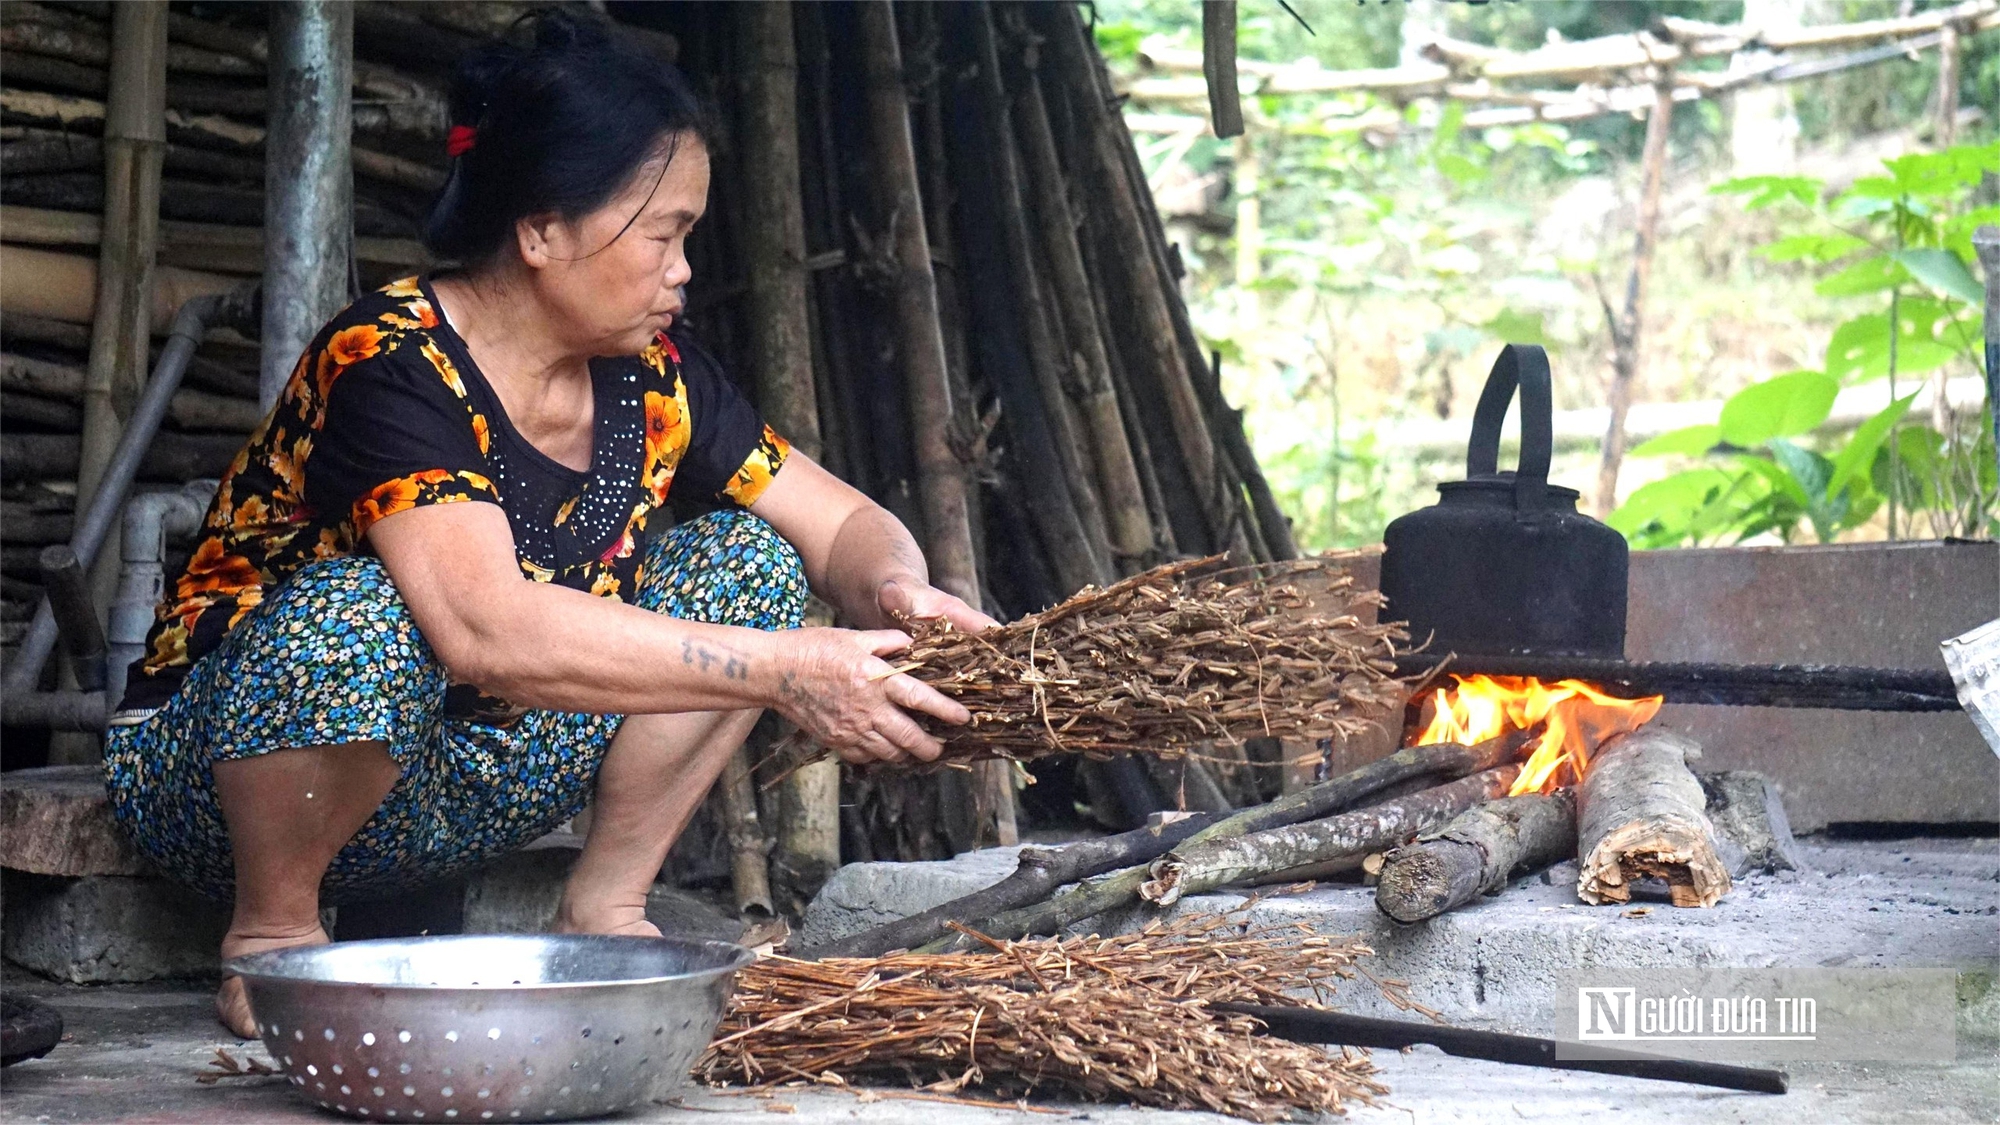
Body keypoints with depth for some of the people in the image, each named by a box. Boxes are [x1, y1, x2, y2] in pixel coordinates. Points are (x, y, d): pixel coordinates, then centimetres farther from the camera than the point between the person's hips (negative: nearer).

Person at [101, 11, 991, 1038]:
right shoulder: (390, 365, -25)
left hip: (462, 792, 7)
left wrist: (893, 593, -21)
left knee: (747, 558, -5)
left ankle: (606, 904, 1)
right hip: (222, 764, -6)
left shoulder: (650, 377, -3)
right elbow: (487, 629, -39)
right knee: (361, 611, -39)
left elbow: (842, 521, 4)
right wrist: (783, 672, -38)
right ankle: (269, 931, -13)